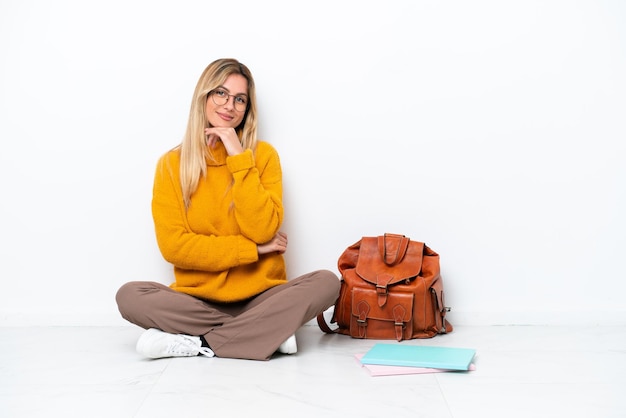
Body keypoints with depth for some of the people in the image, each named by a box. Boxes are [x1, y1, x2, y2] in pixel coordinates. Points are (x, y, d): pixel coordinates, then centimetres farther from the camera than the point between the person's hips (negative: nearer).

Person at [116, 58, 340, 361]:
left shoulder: (263, 154, 1)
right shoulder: (171, 163, 1)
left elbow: (263, 231, -11)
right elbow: (173, 245, -7)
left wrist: (239, 159, -14)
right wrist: (251, 249, -11)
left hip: (261, 297, 0)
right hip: (196, 298, 0)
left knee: (326, 282, -24)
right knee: (129, 296, -25)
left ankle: (200, 344, -21)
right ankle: (268, 333, -20)